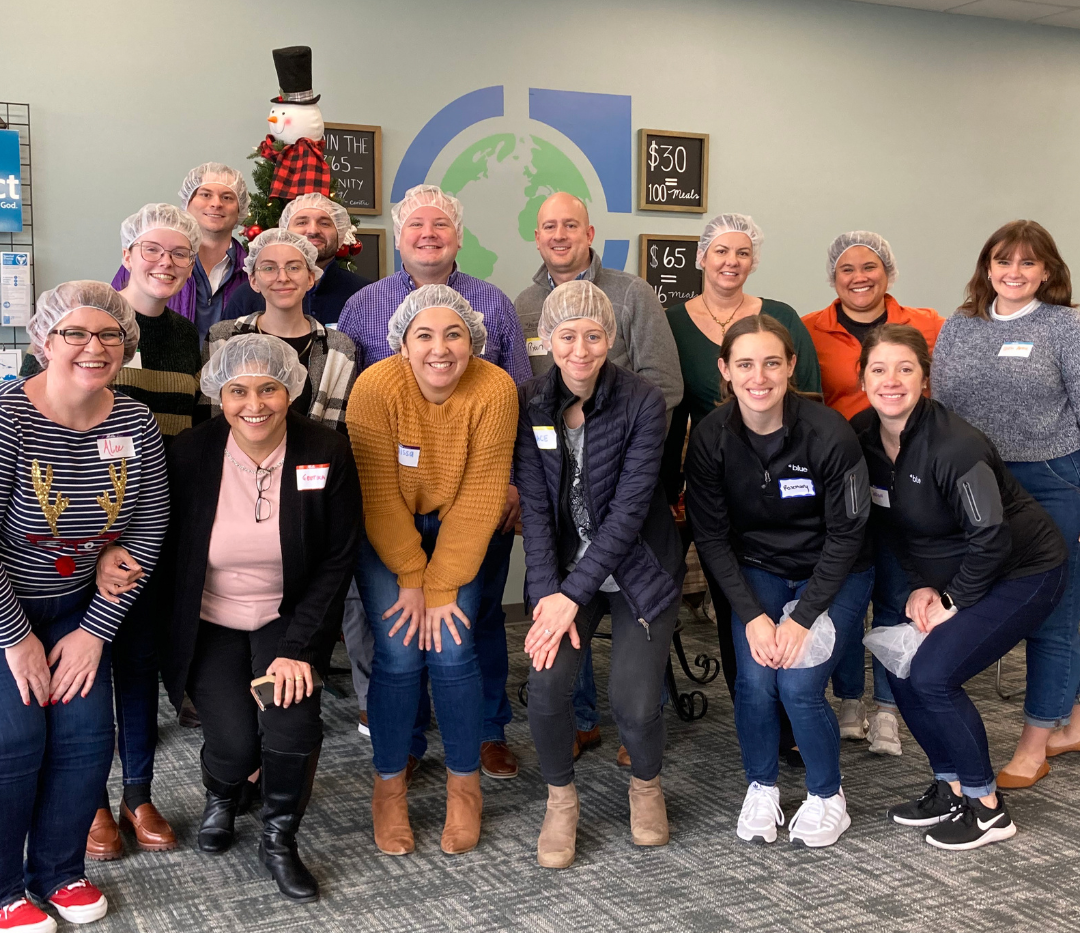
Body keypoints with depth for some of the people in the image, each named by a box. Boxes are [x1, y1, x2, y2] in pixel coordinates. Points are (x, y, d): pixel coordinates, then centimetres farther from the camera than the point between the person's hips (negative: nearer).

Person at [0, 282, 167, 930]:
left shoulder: (136, 423, -8)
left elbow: (147, 533, -5)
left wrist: (95, 631, -8)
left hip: (76, 606, 4)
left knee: (87, 736, -2)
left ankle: (59, 872, 22)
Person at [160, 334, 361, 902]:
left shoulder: (327, 454, -12)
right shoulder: (190, 453, -11)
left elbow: (339, 558, -7)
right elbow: (167, 552, -1)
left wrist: (297, 648, -13)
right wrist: (174, 642, -10)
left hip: (289, 618, 0)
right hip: (209, 624, 0)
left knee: (294, 727, -21)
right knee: (234, 742, -16)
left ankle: (279, 842, 9)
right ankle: (221, 796, 24)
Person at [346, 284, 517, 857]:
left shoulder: (494, 389, -21)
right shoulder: (376, 387, -22)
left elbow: (480, 495, -18)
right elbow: (379, 496, -17)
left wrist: (441, 587, -19)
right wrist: (411, 579, -17)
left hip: (460, 531, 0)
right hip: (387, 532, 0)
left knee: (451, 652, -12)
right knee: (399, 655, -12)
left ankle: (465, 786, 10)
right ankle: (388, 787, 11)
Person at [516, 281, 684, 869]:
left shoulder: (643, 403, -14)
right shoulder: (531, 404, -5)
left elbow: (629, 508, -18)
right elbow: (535, 505, -7)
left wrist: (572, 595, -21)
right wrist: (546, 592, -19)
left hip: (637, 570, -2)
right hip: (563, 570, 2)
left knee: (634, 703, -14)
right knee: (546, 685, -19)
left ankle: (646, 784, 22)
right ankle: (561, 799, 10)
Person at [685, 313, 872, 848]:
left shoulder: (829, 434, -22)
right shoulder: (710, 438, -14)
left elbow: (846, 534, -14)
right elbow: (710, 535, -8)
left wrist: (802, 617, -19)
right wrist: (751, 614, -17)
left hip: (832, 575, -2)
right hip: (757, 570, 2)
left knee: (798, 684, -19)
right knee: (754, 678, -18)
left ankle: (827, 796, 9)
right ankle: (761, 788, 10)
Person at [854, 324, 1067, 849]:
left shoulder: (953, 445, -29)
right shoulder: (863, 436, -6)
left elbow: (990, 538, -25)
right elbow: (888, 524, 5)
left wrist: (952, 601, -15)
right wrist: (921, 586, -5)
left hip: (1023, 572, -8)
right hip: (949, 574, 8)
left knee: (933, 675, -17)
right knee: (899, 668, -1)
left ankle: (987, 808, 2)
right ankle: (952, 788, 17)